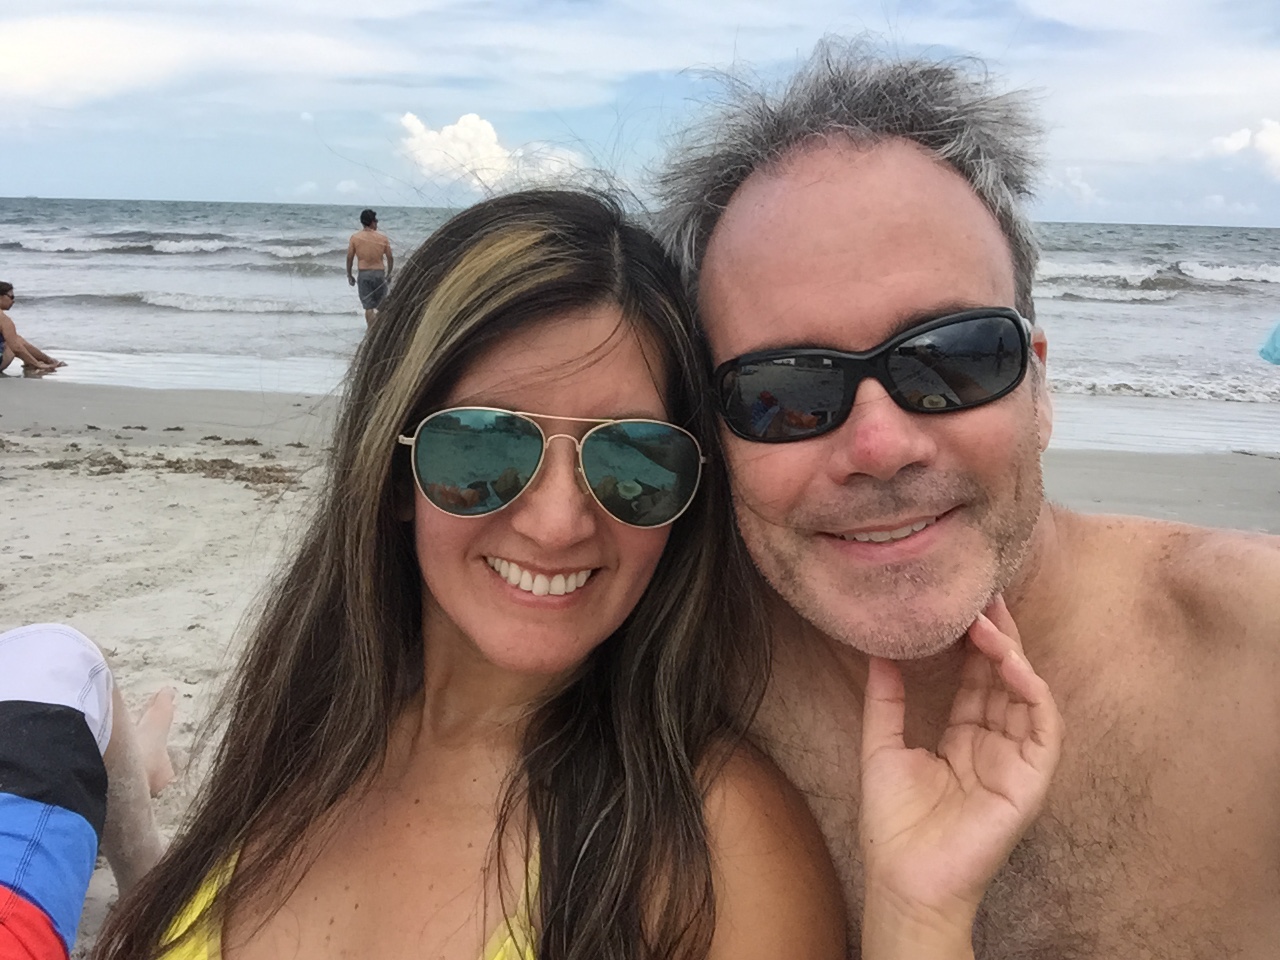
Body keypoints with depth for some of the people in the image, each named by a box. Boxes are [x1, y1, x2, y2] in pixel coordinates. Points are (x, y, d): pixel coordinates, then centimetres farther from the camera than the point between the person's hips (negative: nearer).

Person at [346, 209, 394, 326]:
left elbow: (349, 258, -1)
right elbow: (390, 258, 2)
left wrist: (349, 275, 10)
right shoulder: (382, 237, -1)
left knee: (368, 307, 3)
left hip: (364, 274, 0)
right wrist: (388, 274, 15)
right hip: (379, 273, 0)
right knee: (381, 305, 15)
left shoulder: (355, 237, -2)